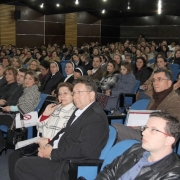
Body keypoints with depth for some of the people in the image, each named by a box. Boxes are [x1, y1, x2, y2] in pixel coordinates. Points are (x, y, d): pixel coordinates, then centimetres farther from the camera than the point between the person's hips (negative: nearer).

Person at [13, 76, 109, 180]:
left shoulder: (96, 117, -18)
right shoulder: (80, 111, 13)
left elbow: (83, 150, -24)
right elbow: (65, 132, 18)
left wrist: (52, 153, -17)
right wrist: (50, 145, -2)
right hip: (63, 159, 10)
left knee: (22, 165, -10)